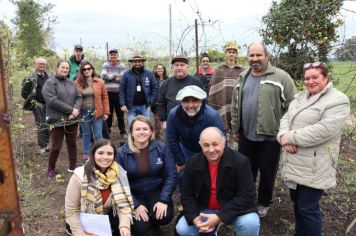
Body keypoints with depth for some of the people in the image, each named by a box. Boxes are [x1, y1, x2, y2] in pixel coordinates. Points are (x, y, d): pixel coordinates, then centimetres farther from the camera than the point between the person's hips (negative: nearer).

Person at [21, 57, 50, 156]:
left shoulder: (49, 77, 12)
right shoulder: (30, 78, -5)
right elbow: (24, 93, -4)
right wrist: (33, 102, -10)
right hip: (38, 106, -5)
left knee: (49, 126, 9)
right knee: (41, 126, -4)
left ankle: (46, 144, 25)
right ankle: (42, 148, 5)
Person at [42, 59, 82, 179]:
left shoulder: (71, 83, 11)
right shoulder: (50, 83, -8)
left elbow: (79, 97, 7)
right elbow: (52, 101, -19)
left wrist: (76, 109, -14)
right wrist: (70, 110, -19)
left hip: (72, 120, 5)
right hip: (57, 120, -5)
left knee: (72, 144, 14)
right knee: (56, 147, 3)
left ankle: (73, 167, 29)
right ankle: (51, 169, 24)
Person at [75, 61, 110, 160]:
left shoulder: (99, 82, -1)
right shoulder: (77, 83, -1)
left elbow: (105, 97, 1)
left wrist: (106, 112, -2)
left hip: (97, 112, 0)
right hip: (83, 112, 1)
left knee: (98, 135, 5)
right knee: (86, 134, 13)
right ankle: (86, 153, 28)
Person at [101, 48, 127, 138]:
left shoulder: (122, 66, 1)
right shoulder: (105, 65, 6)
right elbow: (103, 76, -9)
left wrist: (110, 76, -12)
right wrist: (115, 75, -11)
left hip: (119, 93, -1)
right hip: (108, 93, 1)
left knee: (120, 113, 6)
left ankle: (123, 131, 18)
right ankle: (107, 130, 24)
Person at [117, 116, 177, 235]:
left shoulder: (161, 147, -7)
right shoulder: (122, 153, -9)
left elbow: (171, 175, -6)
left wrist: (164, 200, -17)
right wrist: (135, 205, -15)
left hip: (156, 192, 1)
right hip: (134, 195, 0)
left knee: (165, 217, -26)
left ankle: (154, 224, 12)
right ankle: (146, 223, 17)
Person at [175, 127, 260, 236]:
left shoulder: (240, 161, -21)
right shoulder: (192, 163, -10)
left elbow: (247, 196, -23)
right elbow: (186, 194, -3)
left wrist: (220, 217, -30)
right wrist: (194, 218, -22)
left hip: (234, 208, -3)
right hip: (205, 209, 3)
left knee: (250, 223, -31)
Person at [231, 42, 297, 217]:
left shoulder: (281, 77, -9)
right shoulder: (243, 78, 8)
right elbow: (235, 106, 13)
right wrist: (236, 129, 12)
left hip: (270, 136, -4)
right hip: (246, 135, 4)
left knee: (267, 173, 12)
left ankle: (264, 203, 34)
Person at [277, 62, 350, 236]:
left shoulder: (338, 101, -12)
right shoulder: (300, 97, 12)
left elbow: (324, 130, -24)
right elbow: (286, 118, 6)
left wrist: (291, 137, -20)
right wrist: (284, 136, -15)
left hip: (314, 167, -7)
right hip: (295, 163, 8)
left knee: (308, 208, 2)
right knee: (297, 203, 20)